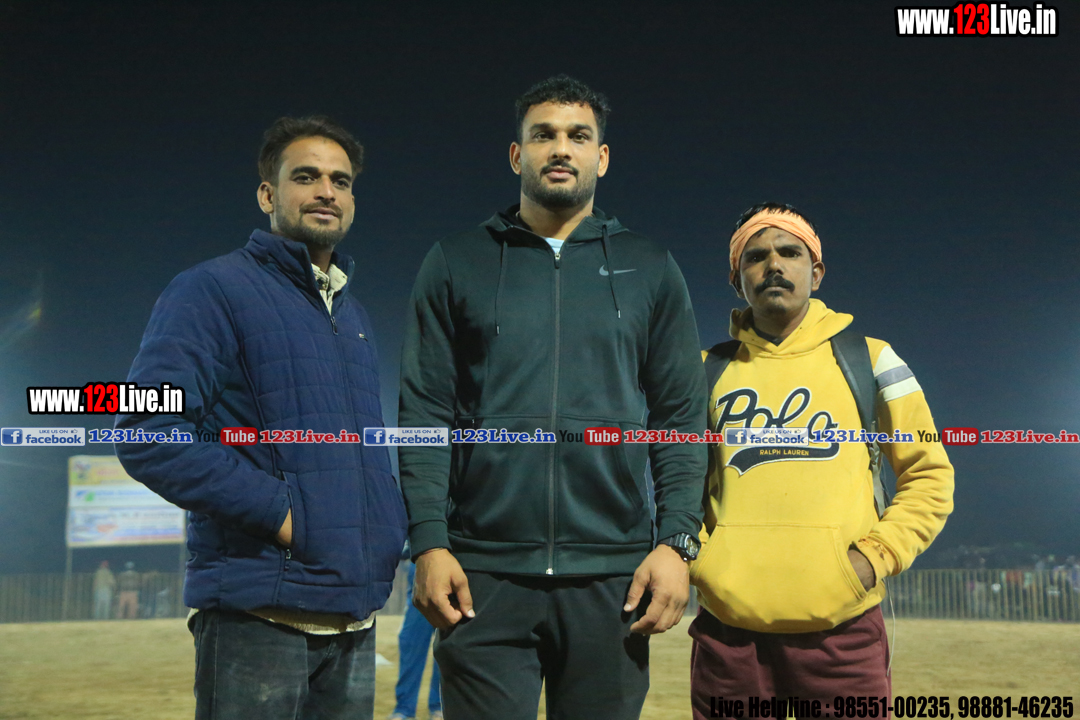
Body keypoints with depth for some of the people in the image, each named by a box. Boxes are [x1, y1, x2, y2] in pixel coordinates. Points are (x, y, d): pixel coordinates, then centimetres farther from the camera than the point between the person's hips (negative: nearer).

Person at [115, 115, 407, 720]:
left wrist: (391, 522, 7)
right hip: (259, 613, -7)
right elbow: (148, 435, -16)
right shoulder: (213, 290, -4)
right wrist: (278, 511, -18)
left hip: (354, 617, 7)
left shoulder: (353, 314, 19)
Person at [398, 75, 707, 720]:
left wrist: (677, 541, -4)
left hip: (613, 574, 1)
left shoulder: (650, 270, 11)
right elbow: (425, 414, 3)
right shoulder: (456, 265, 9)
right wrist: (428, 543, -7)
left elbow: (680, 419, 7)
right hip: (483, 575, -1)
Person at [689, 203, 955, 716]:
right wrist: (693, 558, 1)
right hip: (728, 625, 2)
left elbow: (929, 474, 9)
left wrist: (874, 557, -5)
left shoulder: (868, 359, 8)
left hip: (840, 626, -1)